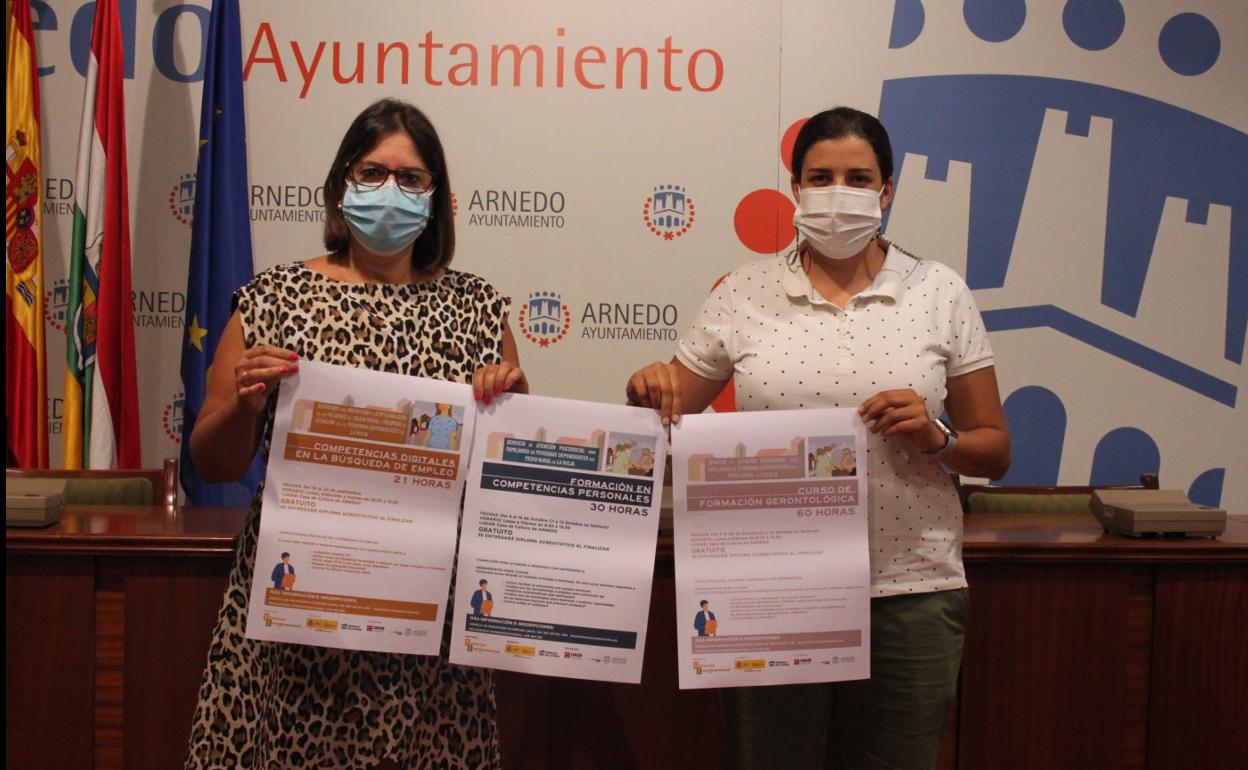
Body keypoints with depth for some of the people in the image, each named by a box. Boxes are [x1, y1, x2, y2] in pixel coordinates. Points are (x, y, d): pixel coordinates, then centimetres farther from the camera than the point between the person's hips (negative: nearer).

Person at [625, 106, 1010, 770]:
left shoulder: (940, 293, 3)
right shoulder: (742, 293, 3)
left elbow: (994, 450, 6)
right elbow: (666, 419, 8)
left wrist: (935, 437, -14)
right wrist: (649, 391, -13)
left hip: (910, 591, 0)